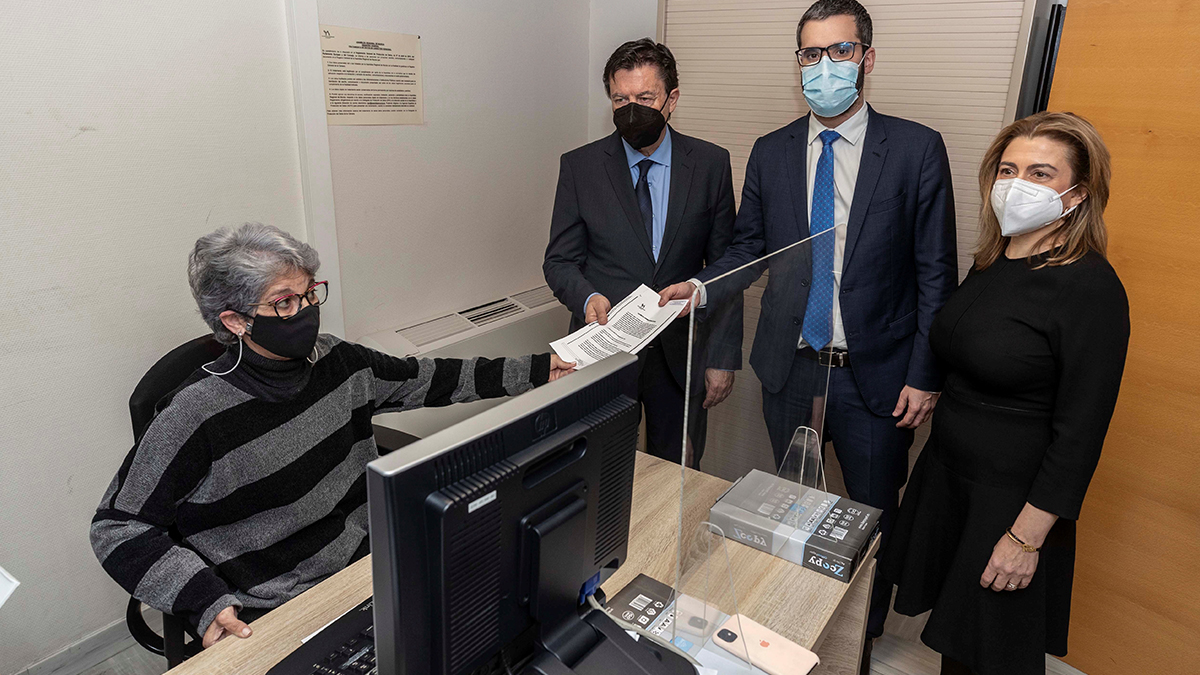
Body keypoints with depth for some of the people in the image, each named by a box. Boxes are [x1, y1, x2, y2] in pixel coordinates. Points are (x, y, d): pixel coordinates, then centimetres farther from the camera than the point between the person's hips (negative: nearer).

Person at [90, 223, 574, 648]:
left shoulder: (335, 361, -2)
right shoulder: (194, 418, -19)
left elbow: (418, 380, 10)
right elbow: (118, 527, -9)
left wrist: (532, 371, 10)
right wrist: (205, 603, -22)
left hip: (371, 566, 6)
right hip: (278, 615, -5)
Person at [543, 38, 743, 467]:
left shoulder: (711, 164, -1)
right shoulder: (580, 166, -2)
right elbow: (560, 260, 2)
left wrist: (723, 356, -4)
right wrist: (587, 298, -20)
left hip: (682, 352, 1)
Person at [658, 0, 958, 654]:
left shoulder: (916, 148, -7)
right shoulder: (770, 152, 3)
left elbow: (936, 271, -6)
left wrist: (925, 375, -9)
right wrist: (700, 287, -12)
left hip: (874, 376, -2)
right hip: (789, 369, 3)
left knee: (873, 515, 15)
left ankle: (863, 638, 40)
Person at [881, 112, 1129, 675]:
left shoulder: (1091, 287, -18)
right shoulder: (988, 265, 3)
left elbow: (1081, 431, -19)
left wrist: (1027, 536, -18)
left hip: (1012, 496, -6)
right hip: (946, 470, 6)